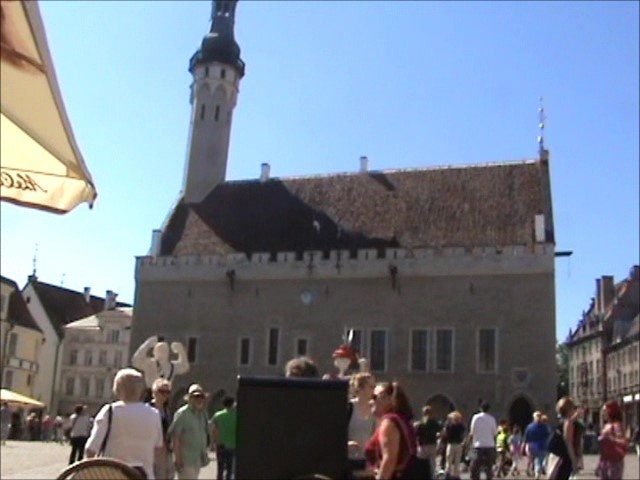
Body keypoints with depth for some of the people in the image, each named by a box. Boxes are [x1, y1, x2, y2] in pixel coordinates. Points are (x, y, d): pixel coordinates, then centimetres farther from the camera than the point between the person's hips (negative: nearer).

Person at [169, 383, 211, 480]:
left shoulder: (203, 414, 12)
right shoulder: (182, 413, -12)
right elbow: (175, 436, -16)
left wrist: (204, 454, 14)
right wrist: (178, 457, -19)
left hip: (198, 460, 8)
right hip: (185, 460, -8)